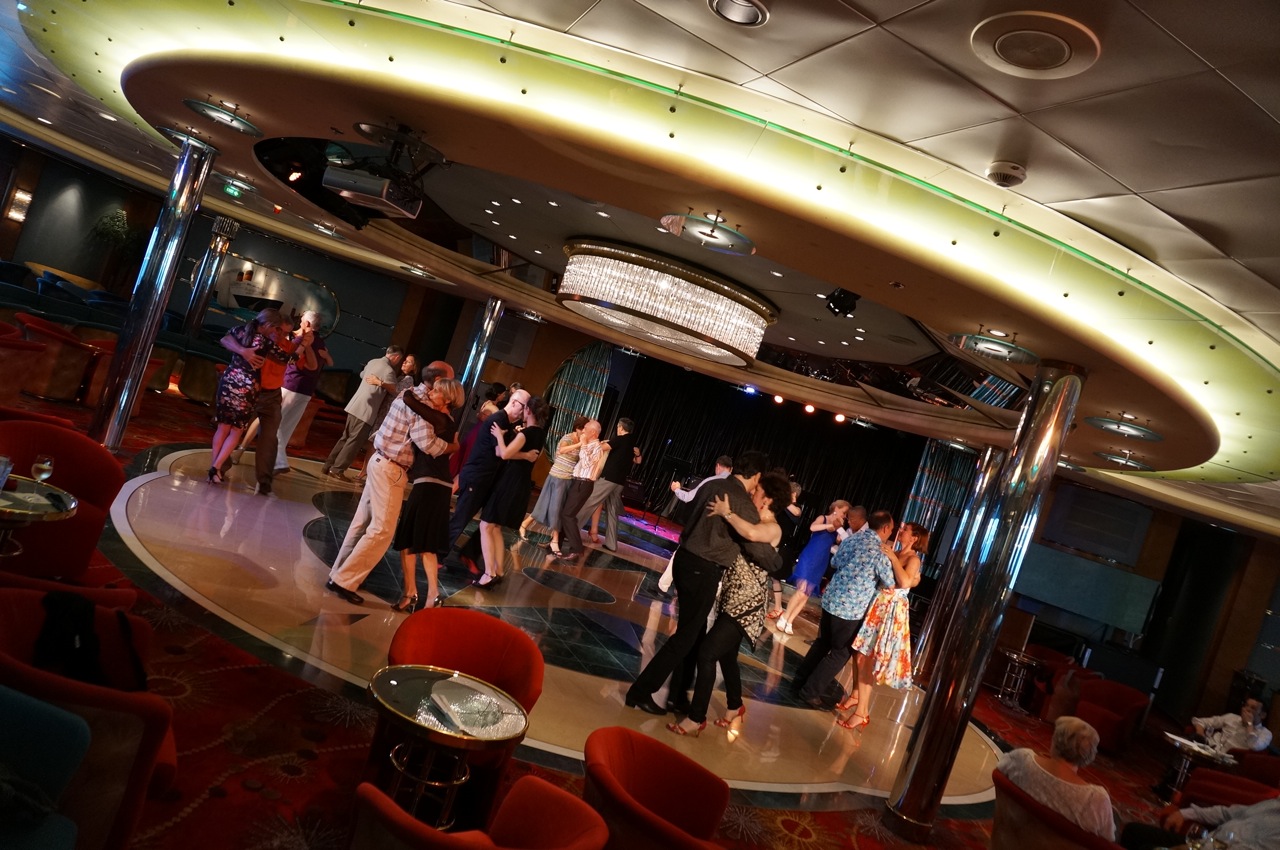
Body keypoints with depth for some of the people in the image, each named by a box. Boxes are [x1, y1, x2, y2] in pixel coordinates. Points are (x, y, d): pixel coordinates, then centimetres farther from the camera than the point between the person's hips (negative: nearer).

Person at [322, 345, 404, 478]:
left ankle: (328, 465, 19)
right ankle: (337, 469, -1)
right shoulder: (389, 371, -16)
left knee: (345, 438, 16)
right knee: (354, 441, -1)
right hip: (366, 411, -9)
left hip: (355, 406, 9)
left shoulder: (372, 362, 11)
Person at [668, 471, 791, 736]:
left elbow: (751, 533, -37)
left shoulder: (774, 529, -16)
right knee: (725, 654, 21)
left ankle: (696, 718, 0)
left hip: (747, 605, -9)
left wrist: (726, 513, -25)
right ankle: (735, 706, 43)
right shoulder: (754, 522, 12)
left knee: (707, 653, -11)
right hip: (731, 599, 9)